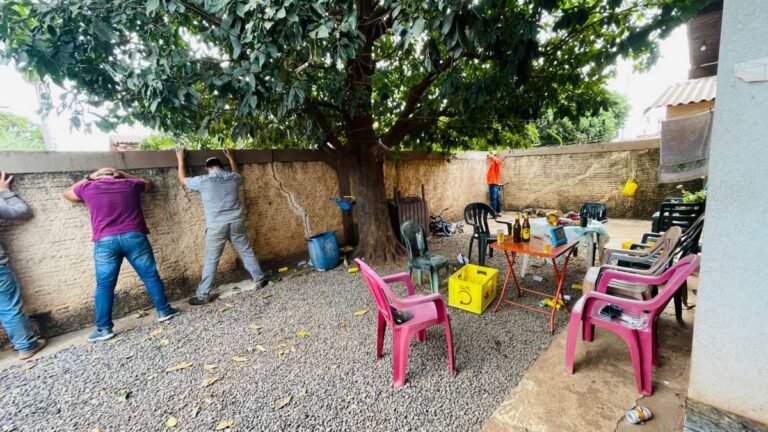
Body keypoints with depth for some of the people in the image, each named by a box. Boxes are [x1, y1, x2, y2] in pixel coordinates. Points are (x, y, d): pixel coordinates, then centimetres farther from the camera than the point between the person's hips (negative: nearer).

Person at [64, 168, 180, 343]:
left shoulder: (88, 188, 12)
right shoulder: (130, 184, 13)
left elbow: (68, 193, 33)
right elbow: (148, 184, 34)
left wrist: (88, 178, 35)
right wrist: (123, 174, 34)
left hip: (105, 242, 0)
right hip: (134, 237, 0)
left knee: (104, 286, 8)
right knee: (151, 276, 8)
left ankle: (104, 328, 12)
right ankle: (164, 311, 17)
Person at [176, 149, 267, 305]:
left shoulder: (203, 181, -5)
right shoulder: (233, 178, 4)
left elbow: (182, 179, 15)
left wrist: (181, 159, 26)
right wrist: (231, 158, 41)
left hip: (216, 226, -2)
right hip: (236, 223, 3)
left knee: (211, 261, 4)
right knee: (247, 253, 14)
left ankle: (203, 295, 12)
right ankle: (260, 279, 22)